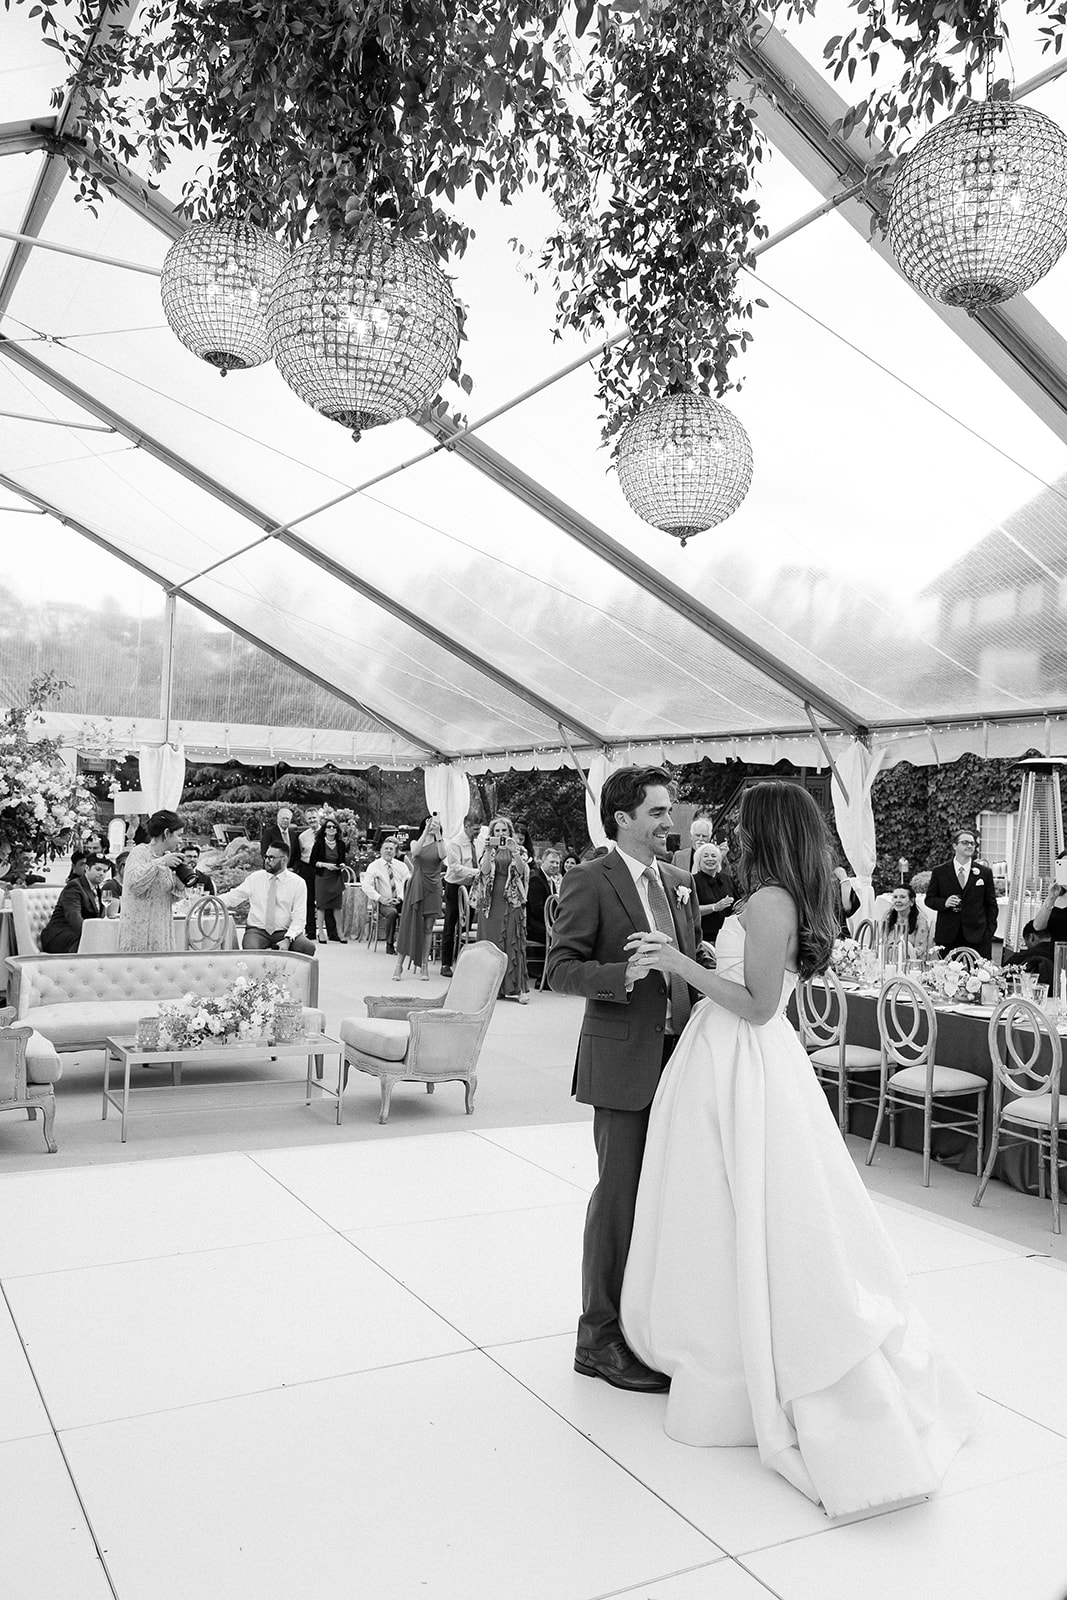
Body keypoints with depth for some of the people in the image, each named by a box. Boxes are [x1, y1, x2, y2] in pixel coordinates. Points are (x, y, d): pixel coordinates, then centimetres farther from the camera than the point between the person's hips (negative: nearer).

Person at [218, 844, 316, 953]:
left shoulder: (298, 883, 1)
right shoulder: (255, 878, 8)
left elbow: (298, 919, -4)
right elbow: (232, 897, 9)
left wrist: (287, 939, -19)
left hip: (284, 932, 0)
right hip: (257, 930, 0)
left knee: (308, 948, -29)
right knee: (250, 949, -35)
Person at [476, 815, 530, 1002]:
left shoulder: (519, 850, 9)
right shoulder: (488, 850, 11)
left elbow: (522, 871, -7)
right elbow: (484, 871, -5)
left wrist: (514, 852, -18)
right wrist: (489, 851, -14)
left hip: (512, 902, -1)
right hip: (491, 901, 1)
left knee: (513, 942, -5)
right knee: (490, 942, 1)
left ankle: (519, 987, -6)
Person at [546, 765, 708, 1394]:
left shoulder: (679, 881, 11)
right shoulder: (590, 882, -9)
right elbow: (561, 969, -12)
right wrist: (624, 973, -26)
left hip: (677, 1055, 7)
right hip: (622, 1060, -6)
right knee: (620, 1194, 1)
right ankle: (601, 1336, 15)